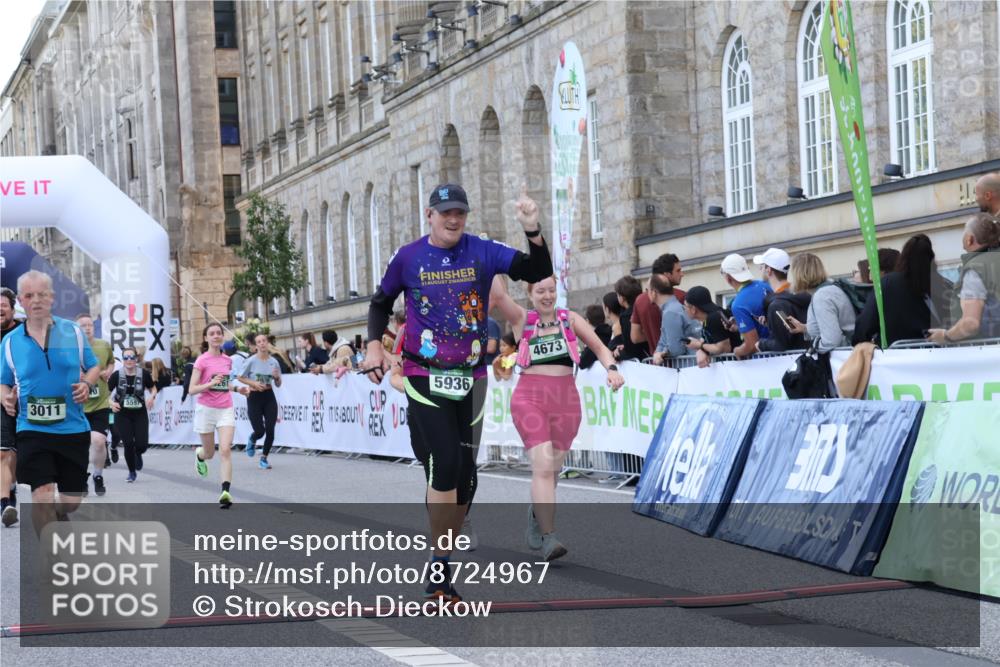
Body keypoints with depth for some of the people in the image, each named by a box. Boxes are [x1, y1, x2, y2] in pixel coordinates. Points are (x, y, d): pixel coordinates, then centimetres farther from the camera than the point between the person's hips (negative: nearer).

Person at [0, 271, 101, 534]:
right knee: (42, 494, -14)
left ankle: (53, 517, 46)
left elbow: (94, 367, 11)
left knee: (71, 500, 10)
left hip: (73, 428, 2)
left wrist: (86, 383, -11)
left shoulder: (73, 332, 3)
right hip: (33, 430, -2)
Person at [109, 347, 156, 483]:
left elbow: (153, 388, 9)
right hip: (122, 415, 0)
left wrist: (151, 397, -12)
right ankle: (131, 472, 16)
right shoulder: (117, 375, -7)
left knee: (142, 444, -9)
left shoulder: (143, 374, -6)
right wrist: (111, 403, -17)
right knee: (128, 444, -5)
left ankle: (138, 455, 30)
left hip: (140, 414, 0)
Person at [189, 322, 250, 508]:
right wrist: (211, 383, -25)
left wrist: (237, 388, 7)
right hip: (206, 409, -3)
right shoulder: (202, 360, -8)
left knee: (225, 450, -15)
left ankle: (225, 492, -20)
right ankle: (199, 455, 49)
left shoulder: (228, 360, 8)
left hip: (226, 410, 3)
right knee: (209, 453, 10)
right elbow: (192, 389, -11)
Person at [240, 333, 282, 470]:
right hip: (254, 397, -3)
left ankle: (264, 458, 13)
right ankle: (252, 440, 33)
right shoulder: (251, 361, -8)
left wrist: (277, 377, -13)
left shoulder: (274, 362, 2)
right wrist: (254, 383, -15)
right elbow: (241, 378, -1)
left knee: (270, 430, -6)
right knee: (260, 431, -6)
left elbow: (278, 384, 9)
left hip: (269, 397, 3)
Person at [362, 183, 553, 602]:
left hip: (471, 378, 3)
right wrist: (374, 345, 1)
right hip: (424, 376, -3)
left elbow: (538, 272, -9)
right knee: (444, 464, -17)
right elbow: (381, 302, 14)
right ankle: (439, 567, -5)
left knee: (465, 475, 5)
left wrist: (533, 232, -24)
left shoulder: (482, 252, -1)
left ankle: (441, 568, 19)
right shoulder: (409, 257, -1)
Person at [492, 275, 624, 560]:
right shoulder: (522, 319, 4)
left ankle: (537, 516, 36)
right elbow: (498, 295, -10)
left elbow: (599, 347, 8)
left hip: (566, 400, 3)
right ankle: (548, 536, -18)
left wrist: (612, 369, -10)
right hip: (530, 398, -3)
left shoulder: (570, 319, 9)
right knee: (543, 465, -16)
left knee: (553, 469, 9)